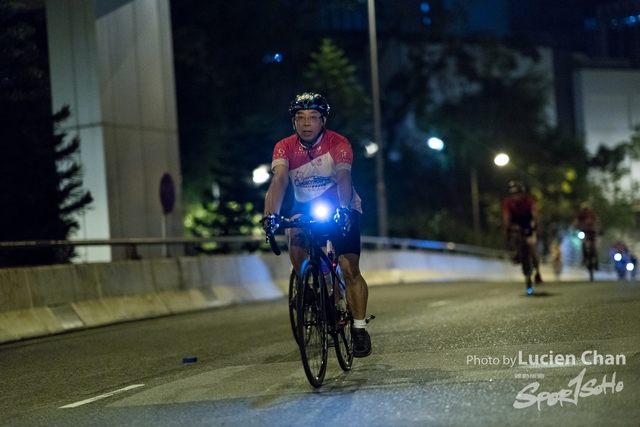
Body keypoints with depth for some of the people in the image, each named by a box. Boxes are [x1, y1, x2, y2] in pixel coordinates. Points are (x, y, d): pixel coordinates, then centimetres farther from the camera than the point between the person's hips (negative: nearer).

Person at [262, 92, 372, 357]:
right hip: (306, 208, 2)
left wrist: (343, 209, -55)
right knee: (295, 244, -29)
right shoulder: (284, 147, -16)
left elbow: (344, 177, -36)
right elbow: (279, 179, -31)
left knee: (350, 269, -12)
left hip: (341, 208, -2)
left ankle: (360, 328, 1)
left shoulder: (338, 144, -21)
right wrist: (271, 214, -48)